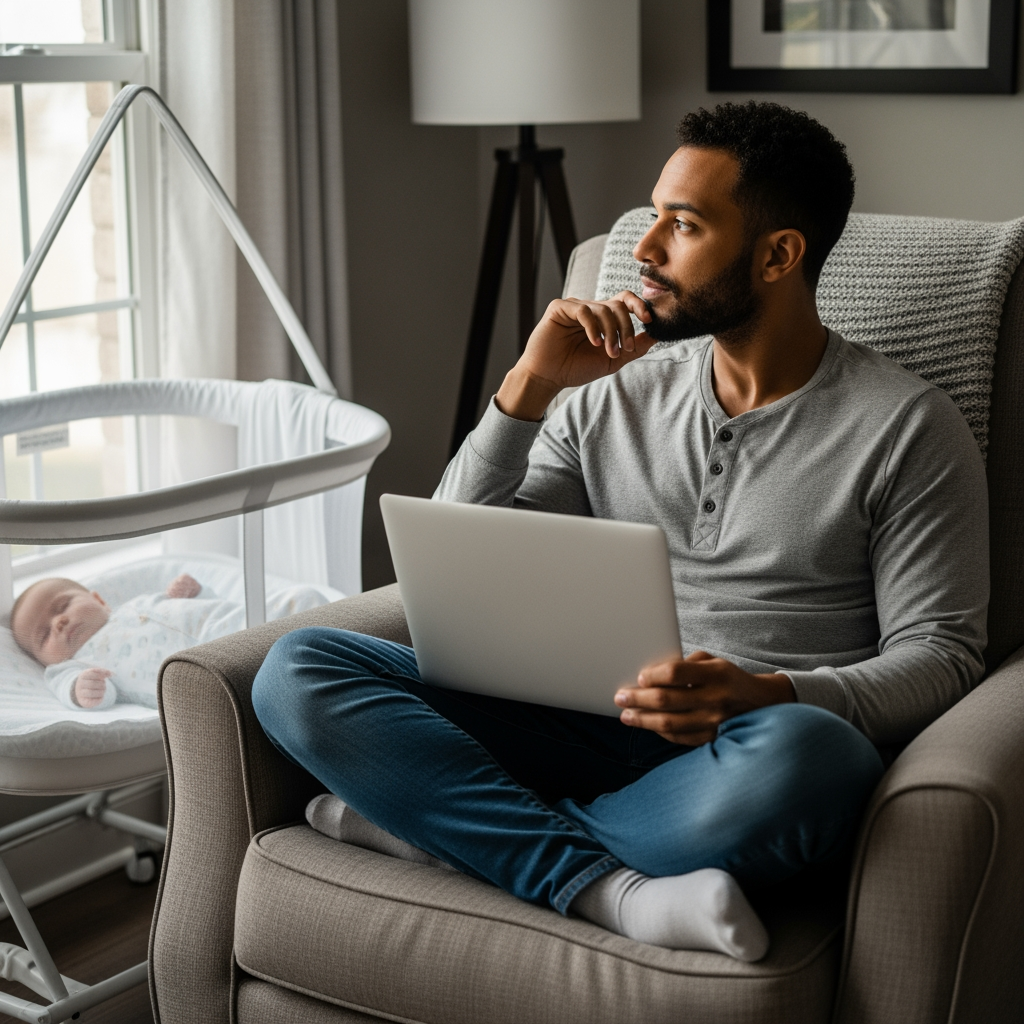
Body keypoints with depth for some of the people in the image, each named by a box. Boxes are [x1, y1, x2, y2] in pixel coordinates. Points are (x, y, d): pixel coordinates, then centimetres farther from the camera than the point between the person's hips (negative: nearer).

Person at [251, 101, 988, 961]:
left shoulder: (906, 426, 2)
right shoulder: (619, 395, 15)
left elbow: (941, 655, -4)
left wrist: (765, 694, -23)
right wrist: (528, 386, -1)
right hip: (587, 730, 4)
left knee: (795, 754, -42)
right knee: (296, 671, -16)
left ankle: (453, 820, -19)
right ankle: (611, 889, -28)